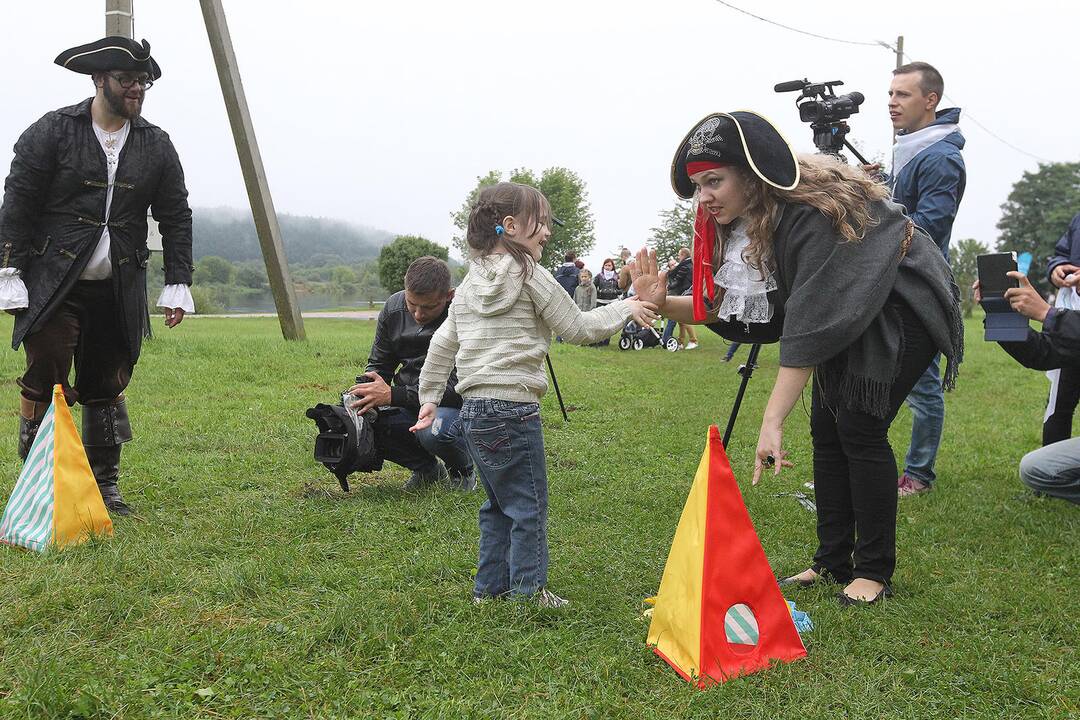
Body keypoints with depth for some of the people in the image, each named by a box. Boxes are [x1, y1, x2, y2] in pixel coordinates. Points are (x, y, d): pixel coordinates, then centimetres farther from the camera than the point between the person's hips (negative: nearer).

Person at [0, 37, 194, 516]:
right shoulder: (51, 132, -2)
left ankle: (105, 486, 19)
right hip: (53, 287, -3)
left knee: (107, 387, 9)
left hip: (120, 291, 3)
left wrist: (177, 285, 4)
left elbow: (176, 218, 9)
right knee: (45, 384, -6)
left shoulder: (156, 145, 7)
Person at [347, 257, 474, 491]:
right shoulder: (393, 308, -4)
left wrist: (393, 395, -31)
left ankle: (464, 472, 0)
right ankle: (426, 468, 7)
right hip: (409, 399, 6)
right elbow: (378, 364, 9)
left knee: (435, 431, -37)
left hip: (459, 404, -5)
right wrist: (367, 393, -14)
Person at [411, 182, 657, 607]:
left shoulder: (469, 284, 15)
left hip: (473, 410, 8)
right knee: (528, 506, 2)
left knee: (498, 505, 19)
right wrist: (625, 309, 9)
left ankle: (490, 587, 26)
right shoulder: (529, 276, -7)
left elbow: (442, 344, 16)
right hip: (512, 409, -8)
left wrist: (429, 398, 22)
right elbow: (577, 328, -3)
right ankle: (529, 592, 8)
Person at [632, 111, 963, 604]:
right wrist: (665, 304, -20)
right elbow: (731, 305, -3)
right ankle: (833, 562, 11)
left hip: (903, 307, -8)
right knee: (826, 429, 2)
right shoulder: (745, 221, -7)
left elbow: (806, 327, -40)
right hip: (843, 317, 8)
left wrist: (772, 424, -44)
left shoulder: (811, 213, -33)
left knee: (859, 427, -14)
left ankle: (874, 570, -2)